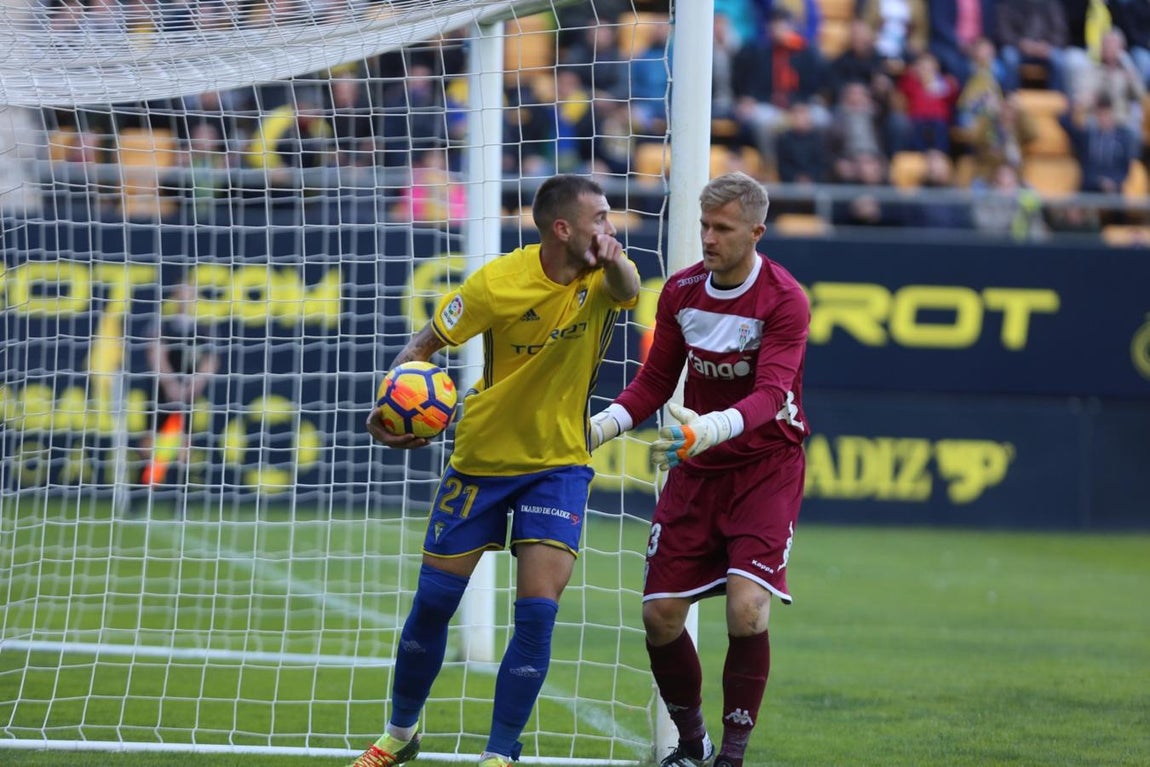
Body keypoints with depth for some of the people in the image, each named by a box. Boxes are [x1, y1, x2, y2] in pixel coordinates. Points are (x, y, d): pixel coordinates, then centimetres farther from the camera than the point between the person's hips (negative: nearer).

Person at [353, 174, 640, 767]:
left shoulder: (602, 275, -12)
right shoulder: (499, 282, -18)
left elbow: (628, 291, -36)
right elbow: (424, 344, -10)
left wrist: (613, 260, -60)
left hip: (560, 463, 1)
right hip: (482, 458, -1)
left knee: (537, 610, -12)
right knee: (433, 601, 6)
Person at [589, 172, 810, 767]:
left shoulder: (785, 301, -17)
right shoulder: (680, 291, 0)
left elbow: (771, 393, -29)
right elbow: (656, 379, 8)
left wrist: (712, 429, -47)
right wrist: (602, 425, -10)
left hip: (765, 469, -5)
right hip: (695, 472, 5)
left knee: (747, 609, -21)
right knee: (660, 614, 0)